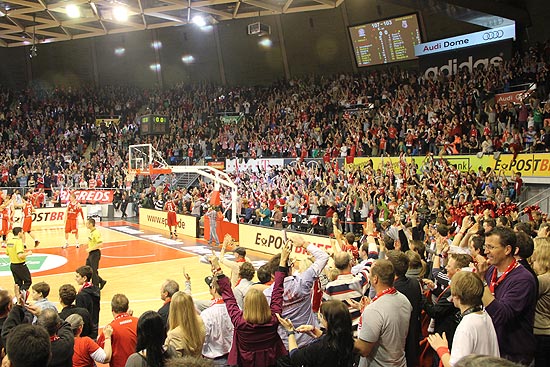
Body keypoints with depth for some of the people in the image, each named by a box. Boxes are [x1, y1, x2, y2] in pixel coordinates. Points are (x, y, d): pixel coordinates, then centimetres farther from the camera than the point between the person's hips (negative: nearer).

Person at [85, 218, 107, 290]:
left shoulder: (96, 233, -21)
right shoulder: (91, 232, 8)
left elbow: (100, 244, -27)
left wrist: (90, 249, -25)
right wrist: (87, 244, 12)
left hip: (95, 253, -10)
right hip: (91, 253, 10)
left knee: (93, 271, -1)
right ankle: (101, 281, 25)